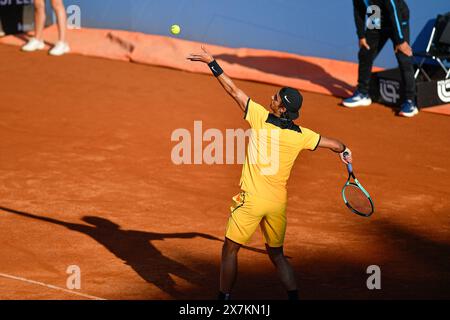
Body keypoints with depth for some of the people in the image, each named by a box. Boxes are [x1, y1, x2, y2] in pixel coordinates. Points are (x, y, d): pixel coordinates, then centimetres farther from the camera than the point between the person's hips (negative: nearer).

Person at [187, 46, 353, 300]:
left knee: (230, 250, 8)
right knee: (277, 255, 19)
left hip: (252, 200, -4)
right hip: (278, 203, 4)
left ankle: (225, 298, 10)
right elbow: (332, 143, 13)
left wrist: (212, 63, 0)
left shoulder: (261, 118, -11)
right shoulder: (301, 135, -2)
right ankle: (294, 296, 13)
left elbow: (233, 90, -7)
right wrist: (345, 151, 35)